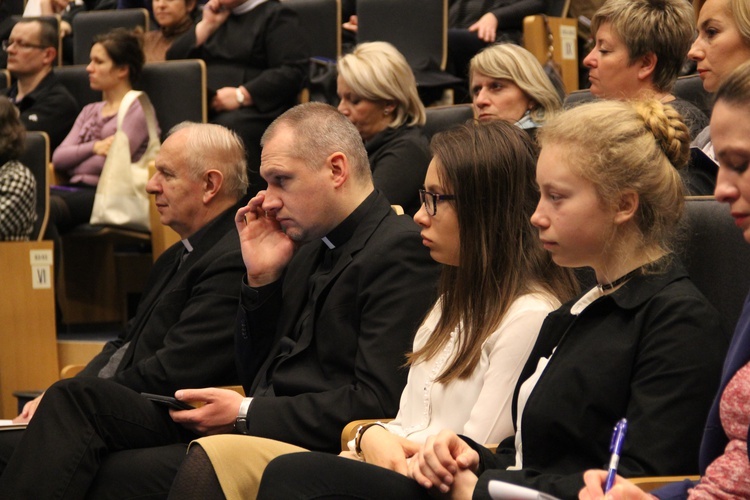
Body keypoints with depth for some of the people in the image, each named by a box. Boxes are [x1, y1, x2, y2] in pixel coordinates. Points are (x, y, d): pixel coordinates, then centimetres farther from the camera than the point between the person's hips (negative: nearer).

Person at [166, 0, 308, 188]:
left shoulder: (275, 15, 7)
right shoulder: (214, 15, 28)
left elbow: (293, 71, -8)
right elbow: (174, 58, 21)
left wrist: (241, 95, -16)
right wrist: (207, 25, 10)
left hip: (254, 107, -5)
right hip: (203, 107, 5)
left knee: (231, 126, -39)